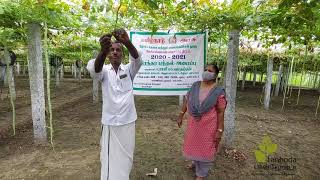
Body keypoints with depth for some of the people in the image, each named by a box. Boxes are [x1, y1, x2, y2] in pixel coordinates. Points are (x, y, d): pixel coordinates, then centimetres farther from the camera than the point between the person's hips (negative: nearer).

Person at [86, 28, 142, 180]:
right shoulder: (104, 70, -1)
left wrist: (128, 43, -41)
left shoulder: (128, 70, 1)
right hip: (109, 123, -1)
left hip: (128, 122, 1)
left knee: (125, 157, 15)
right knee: (109, 158, 7)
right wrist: (103, 51, -46)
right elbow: (94, 70, -25)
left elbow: (138, 60, -21)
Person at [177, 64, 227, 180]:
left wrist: (219, 130, -13)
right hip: (193, 123, 5)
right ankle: (196, 163, 52)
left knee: (205, 149, 10)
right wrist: (180, 116, 8)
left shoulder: (219, 91, -15)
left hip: (208, 125, -4)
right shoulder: (195, 85, -1)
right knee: (194, 144, 23)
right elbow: (187, 100, 6)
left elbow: (221, 112, -13)